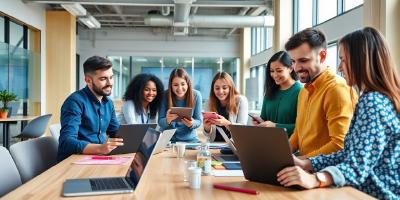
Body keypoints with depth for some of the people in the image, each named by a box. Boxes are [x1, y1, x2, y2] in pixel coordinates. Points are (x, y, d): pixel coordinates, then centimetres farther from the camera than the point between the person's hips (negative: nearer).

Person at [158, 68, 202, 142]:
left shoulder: (196, 95, -8)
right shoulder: (165, 96, -11)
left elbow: (198, 121, -1)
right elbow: (160, 122, -7)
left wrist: (192, 124, -24)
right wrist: (167, 120, -29)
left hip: (189, 138, 1)